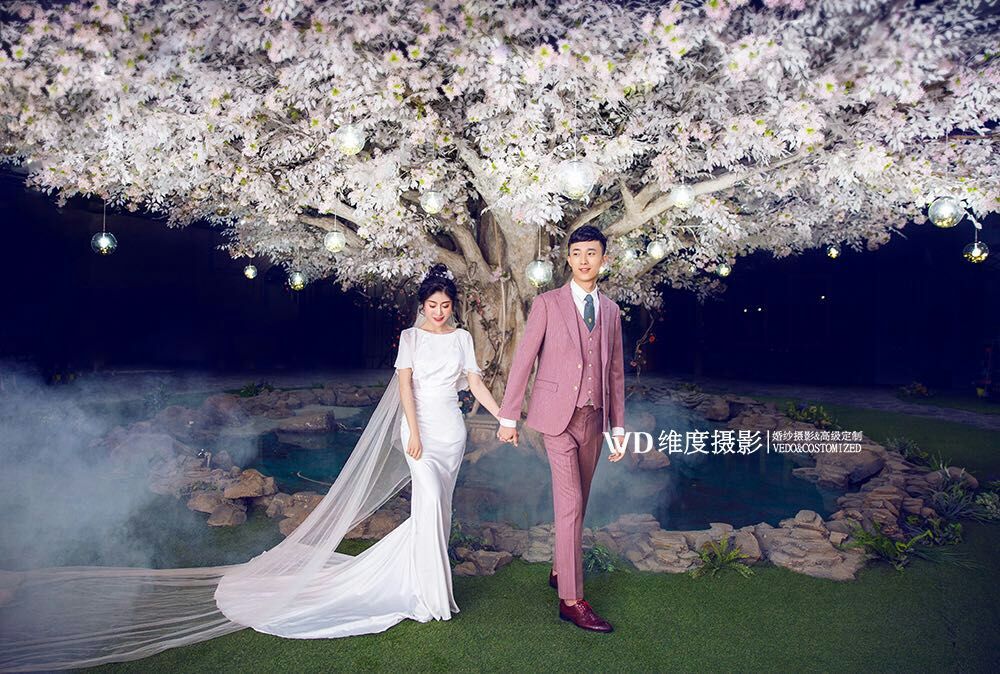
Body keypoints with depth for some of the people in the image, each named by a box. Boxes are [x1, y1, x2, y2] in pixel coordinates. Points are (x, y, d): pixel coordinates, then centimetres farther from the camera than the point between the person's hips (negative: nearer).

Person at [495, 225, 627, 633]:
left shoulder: (611, 311, 12)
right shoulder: (547, 304, -1)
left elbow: (615, 370, 15)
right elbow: (523, 360, -2)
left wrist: (619, 426, 13)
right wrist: (508, 416, -4)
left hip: (593, 417, 5)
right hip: (558, 415, -5)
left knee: (577, 503, 13)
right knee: (570, 503, -7)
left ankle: (560, 571, 34)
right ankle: (571, 600, 0)